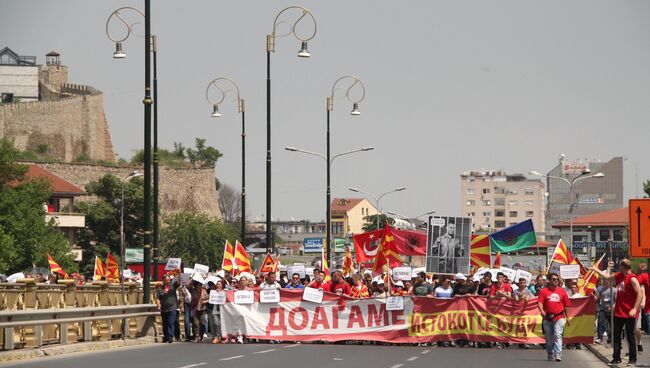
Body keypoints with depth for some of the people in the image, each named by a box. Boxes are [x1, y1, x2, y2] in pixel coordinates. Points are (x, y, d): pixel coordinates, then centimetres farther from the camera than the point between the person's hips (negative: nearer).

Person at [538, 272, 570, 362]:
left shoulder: (562, 291, 7)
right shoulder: (544, 291, 2)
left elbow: (565, 305, 14)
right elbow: (540, 302, -8)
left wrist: (567, 317, 16)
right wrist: (542, 311, -27)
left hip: (559, 318, -1)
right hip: (547, 318, 1)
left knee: (558, 336, -15)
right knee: (548, 338, 11)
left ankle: (558, 354, -21)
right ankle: (550, 355, 27)